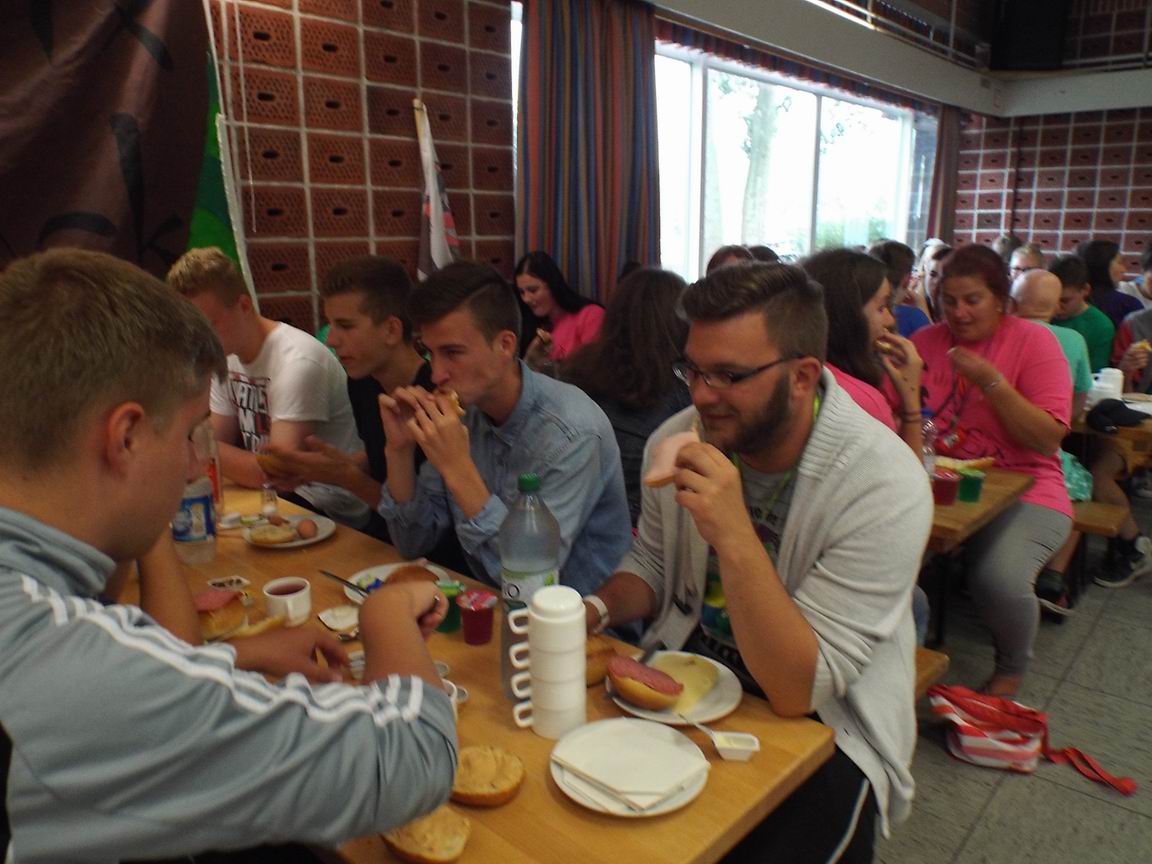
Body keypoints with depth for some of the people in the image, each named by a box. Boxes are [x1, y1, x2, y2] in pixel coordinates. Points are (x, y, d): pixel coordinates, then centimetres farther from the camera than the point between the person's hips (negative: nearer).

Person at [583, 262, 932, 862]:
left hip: (825, 727, -3)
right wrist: (597, 609, -12)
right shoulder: (676, 439, -8)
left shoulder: (885, 484, -23)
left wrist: (735, 537, -37)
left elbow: (797, 690, -24)